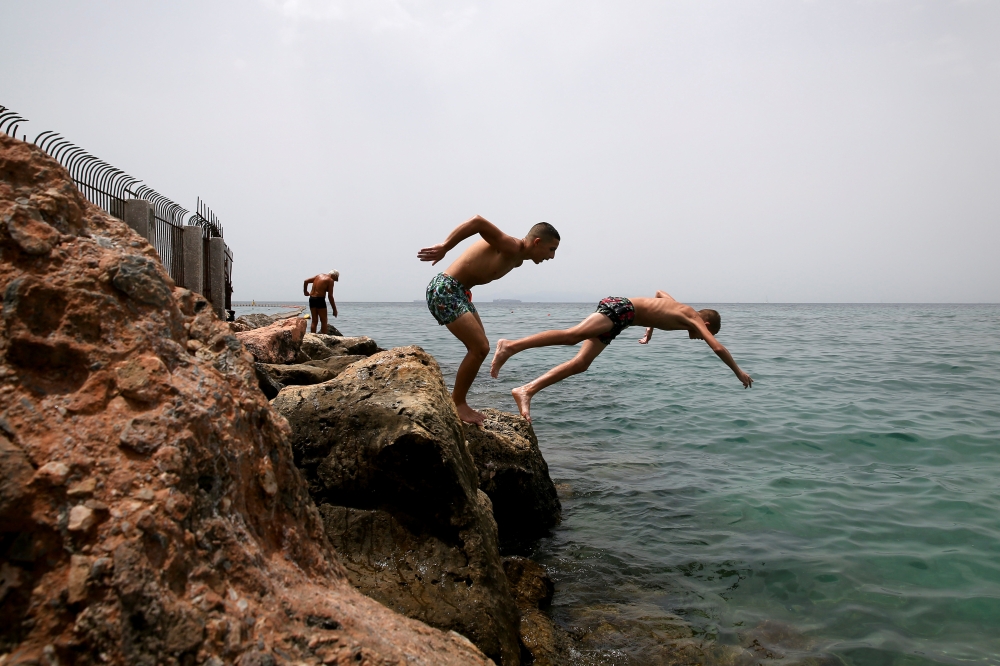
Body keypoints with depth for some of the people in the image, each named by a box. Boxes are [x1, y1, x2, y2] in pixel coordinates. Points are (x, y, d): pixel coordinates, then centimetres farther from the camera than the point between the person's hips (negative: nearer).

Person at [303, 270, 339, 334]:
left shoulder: (320, 275, 13)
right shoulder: (330, 280, -6)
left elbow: (306, 281, 16)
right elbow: (330, 296, -11)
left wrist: (305, 291, 29)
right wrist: (334, 309, -8)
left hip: (311, 298, 7)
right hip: (320, 299, -7)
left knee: (314, 321, 11)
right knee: (324, 321, 1)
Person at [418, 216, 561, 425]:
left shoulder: (517, 258, 12)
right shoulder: (511, 247, -18)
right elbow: (477, 222, -31)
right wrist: (443, 247, -32)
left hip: (458, 293, 10)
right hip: (444, 290, -10)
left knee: (479, 347, 15)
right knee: (480, 348, -13)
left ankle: (456, 400, 23)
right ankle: (457, 404, 1)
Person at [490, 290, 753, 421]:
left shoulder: (679, 308, 28)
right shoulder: (694, 318, 5)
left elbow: (660, 292, 48)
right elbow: (718, 348, -3)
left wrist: (650, 328, 48)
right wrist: (739, 372, 9)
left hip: (618, 309, 8)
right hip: (621, 308, -8)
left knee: (581, 363, -5)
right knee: (573, 335, -29)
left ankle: (526, 391, -16)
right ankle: (510, 345, -41)